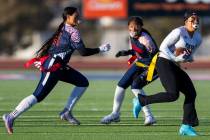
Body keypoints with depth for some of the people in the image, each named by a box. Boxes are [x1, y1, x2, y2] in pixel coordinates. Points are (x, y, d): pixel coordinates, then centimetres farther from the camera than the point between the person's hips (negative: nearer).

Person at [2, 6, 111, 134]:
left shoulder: (62, 28, 15)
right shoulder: (73, 31, -12)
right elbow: (83, 52, -14)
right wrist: (100, 49, -5)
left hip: (60, 66, 10)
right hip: (52, 67, -10)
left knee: (83, 82, 11)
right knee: (38, 96, -13)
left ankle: (67, 113, 11)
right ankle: (11, 117, -12)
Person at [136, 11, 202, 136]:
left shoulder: (198, 38, 9)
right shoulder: (179, 32, -14)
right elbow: (163, 46, -15)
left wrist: (189, 59, -5)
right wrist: (175, 58, -25)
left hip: (176, 67, 8)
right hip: (164, 62, -8)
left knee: (191, 93, -1)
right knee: (173, 94, -21)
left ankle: (186, 126, 4)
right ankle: (142, 100, -7)